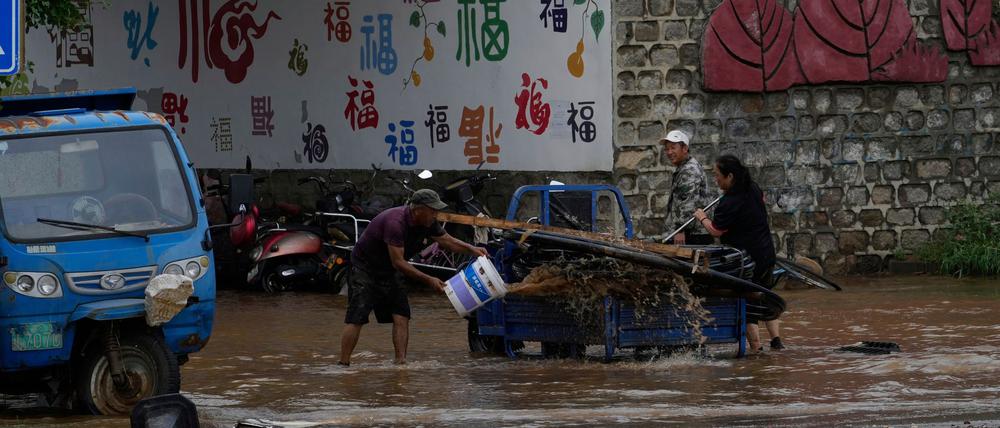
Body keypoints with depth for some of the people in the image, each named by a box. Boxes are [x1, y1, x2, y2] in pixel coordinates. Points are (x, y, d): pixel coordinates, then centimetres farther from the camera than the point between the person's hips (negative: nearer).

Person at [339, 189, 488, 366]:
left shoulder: (427, 223, -6)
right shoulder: (395, 223, -31)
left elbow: (448, 241, 10)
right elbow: (398, 262, -30)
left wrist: (472, 249, -8)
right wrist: (429, 280, -29)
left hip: (388, 272, 8)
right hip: (365, 268, -8)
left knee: (401, 317, -5)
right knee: (356, 318, -13)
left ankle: (401, 361, -6)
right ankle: (343, 363, -12)